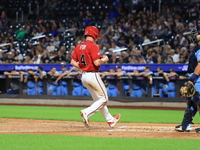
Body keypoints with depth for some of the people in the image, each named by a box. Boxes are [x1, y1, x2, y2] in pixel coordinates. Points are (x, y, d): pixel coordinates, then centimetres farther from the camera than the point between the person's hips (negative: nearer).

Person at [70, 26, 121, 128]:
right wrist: (105, 59, -3)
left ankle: (110, 120, 27)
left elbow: (73, 62, 5)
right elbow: (97, 63, -21)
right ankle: (86, 113, -16)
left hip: (84, 76, 9)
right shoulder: (93, 46, -15)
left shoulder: (78, 47, 7)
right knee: (104, 99, 1)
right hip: (93, 75, -9)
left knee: (98, 99, 18)